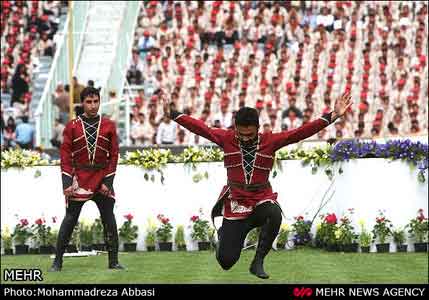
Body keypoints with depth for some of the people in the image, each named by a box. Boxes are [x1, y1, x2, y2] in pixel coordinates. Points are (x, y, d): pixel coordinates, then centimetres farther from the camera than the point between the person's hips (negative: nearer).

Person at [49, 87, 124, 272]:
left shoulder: (108, 126, 5)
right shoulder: (72, 126, 2)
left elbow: (114, 155, 4)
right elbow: (65, 156, 0)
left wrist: (108, 182, -4)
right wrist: (67, 184, -8)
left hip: (102, 179, 1)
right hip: (79, 178, -1)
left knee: (109, 221, 0)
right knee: (70, 220, -2)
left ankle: (113, 262, 7)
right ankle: (57, 262, 3)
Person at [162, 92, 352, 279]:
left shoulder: (270, 141, -4)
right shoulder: (227, 139, -2)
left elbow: (301, 132, -10)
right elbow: (200, 128, -5)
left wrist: (333, 116, -19)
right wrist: (172, 114, -13)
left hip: (262, 200, 0)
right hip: (235, 204, 0)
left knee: (274, 214, -39)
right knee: (226, 262, -4)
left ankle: (258, 262, -20)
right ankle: (224, 235, 35)